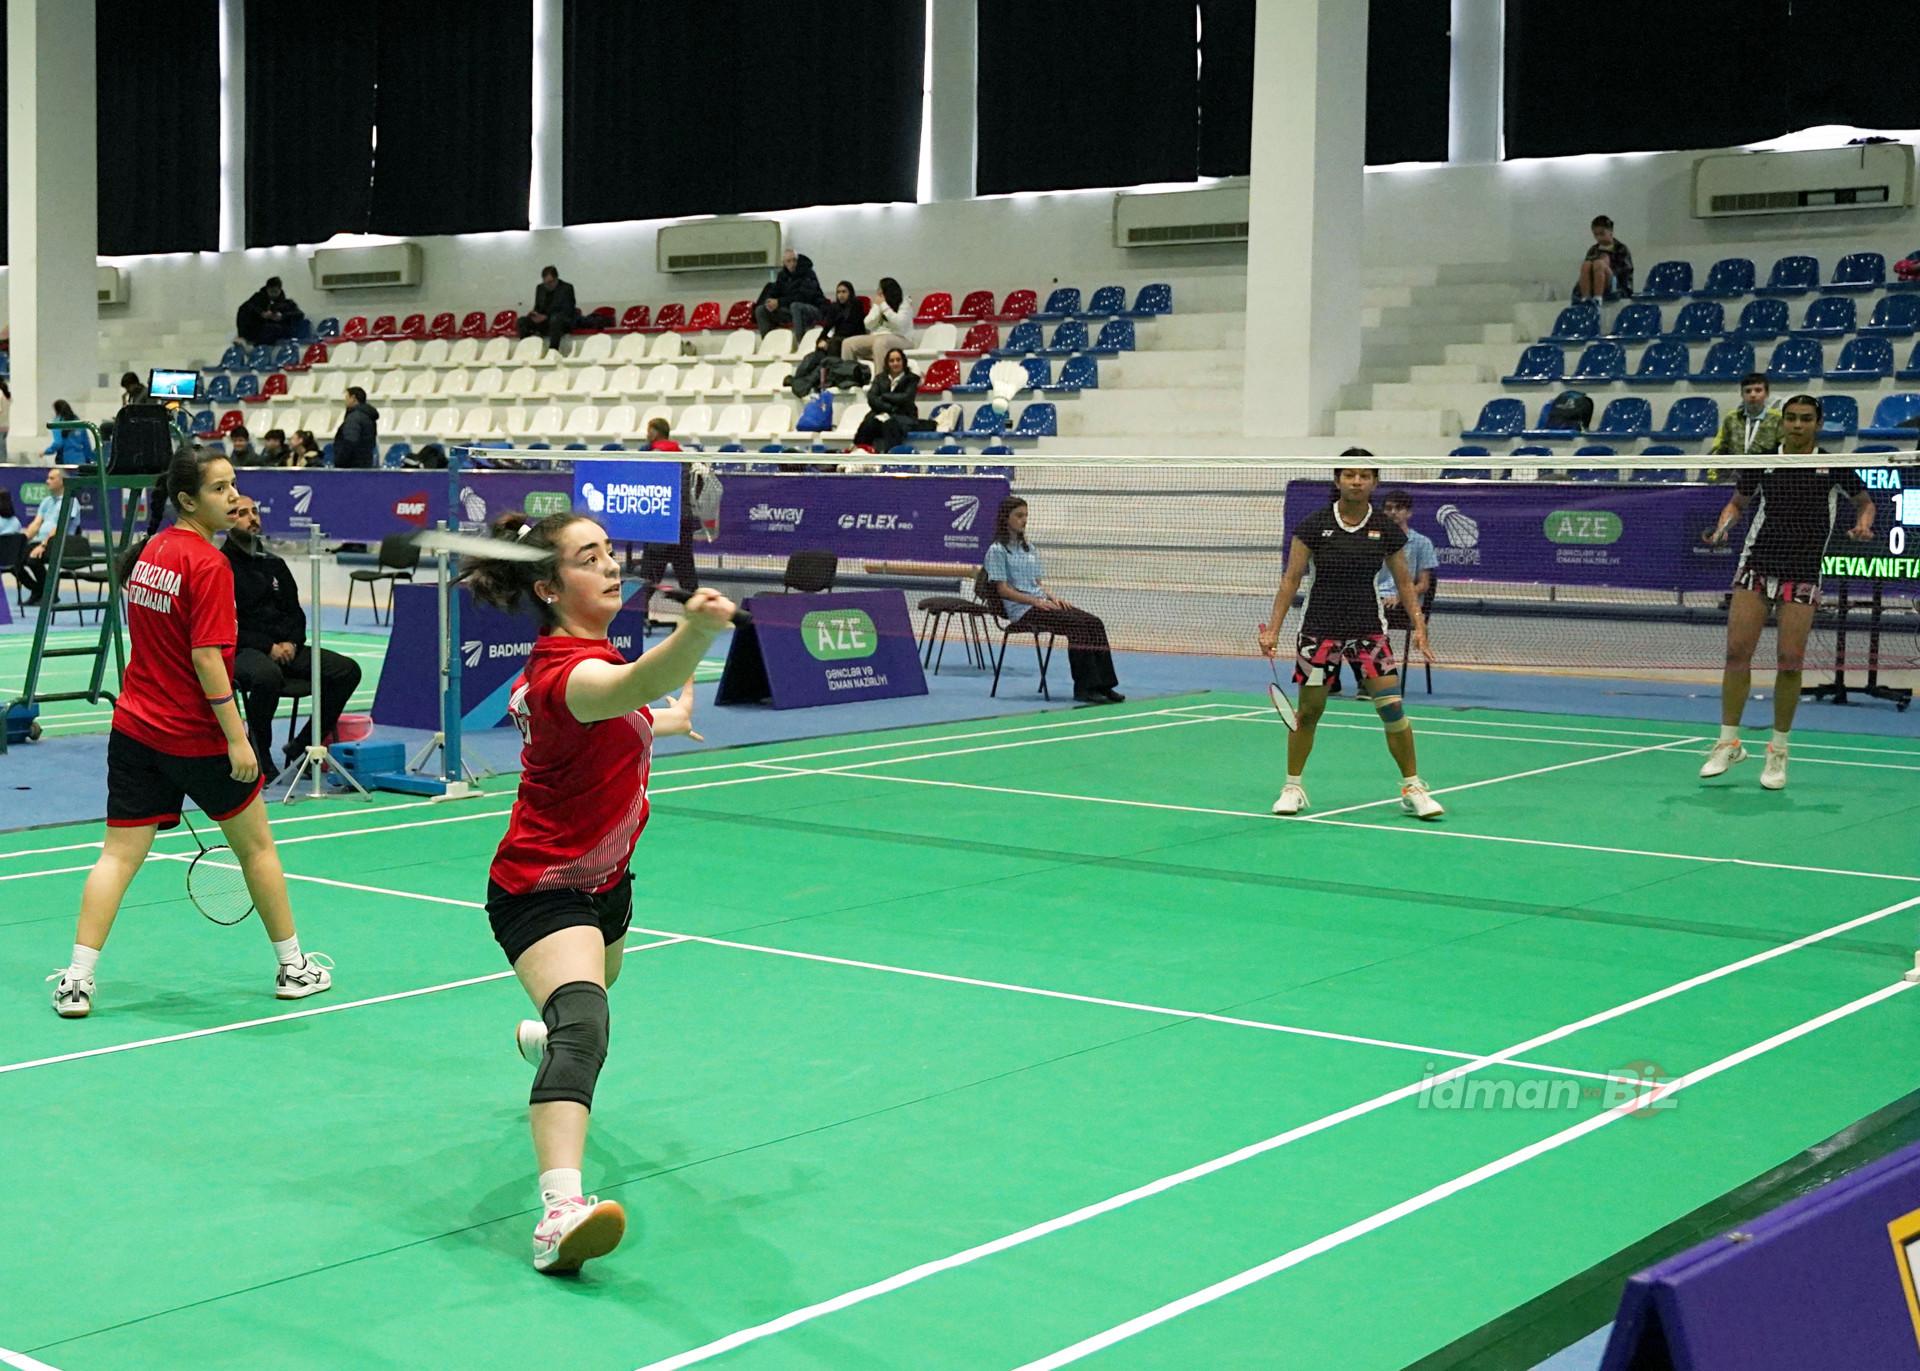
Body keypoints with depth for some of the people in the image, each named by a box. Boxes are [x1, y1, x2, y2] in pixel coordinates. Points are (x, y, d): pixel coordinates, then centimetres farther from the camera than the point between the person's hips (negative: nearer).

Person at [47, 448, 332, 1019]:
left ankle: (77, 980, -3)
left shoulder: (149, 551, 7)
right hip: (197, 736, -6)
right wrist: (236, 737, -21)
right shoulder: (209, 564, -17)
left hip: (134, 728, 6)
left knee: (120, 854, 4)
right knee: (256, 846, 11)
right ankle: (292, 966, 21)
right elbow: (206, 657, -22)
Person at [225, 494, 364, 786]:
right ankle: (259, 755, -21)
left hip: (284, 648, 7)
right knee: (267, 674, -41)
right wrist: (267, 648, -17)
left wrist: (291, 642, -1)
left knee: (347, 669, -11)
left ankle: (301, 747, -4)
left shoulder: (274, 564, 20)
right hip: (243, 650, -7)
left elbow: (295, 612, 20)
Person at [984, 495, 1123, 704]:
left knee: (1094, 622, -15)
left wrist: (1053, 597, 2)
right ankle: (1084, 688, -27)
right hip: (1022, 610, -8)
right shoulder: (997, 550, -2)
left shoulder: (1028, 548, 22)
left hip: (1043, 603, 8)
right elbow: (1003, 590, -9)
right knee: (1077, 625, -28)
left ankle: (1102, 684, -21)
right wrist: (1036, 601, -16)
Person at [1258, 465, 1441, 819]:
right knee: (1308, 710, 3)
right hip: (1319, 627, -1)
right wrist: (1273, 629, -8)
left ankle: (1412, 788, 6)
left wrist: (1418, 624, -3)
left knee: (1392, 706, -7)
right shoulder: (1314, 525, -5)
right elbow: (1291, 579, -3)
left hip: (1369, 628, 1)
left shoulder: (1387, 529, 0)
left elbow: (1404, 581, 9)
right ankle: (1292, 787, 21)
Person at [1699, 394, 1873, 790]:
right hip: (1756, 566, 1)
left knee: (1790, 662, -5)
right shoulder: (1762, 464, 5)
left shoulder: (1833, 466, 2)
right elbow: (1738, 501, 19)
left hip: (1802, 575, -1)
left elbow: (1864, 500, 16)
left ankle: (1778, 752, 9)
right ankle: (1729, 743, 6)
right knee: (1737, 652, -6)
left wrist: (1863, 525, -5)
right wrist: (1721, 528, 0)